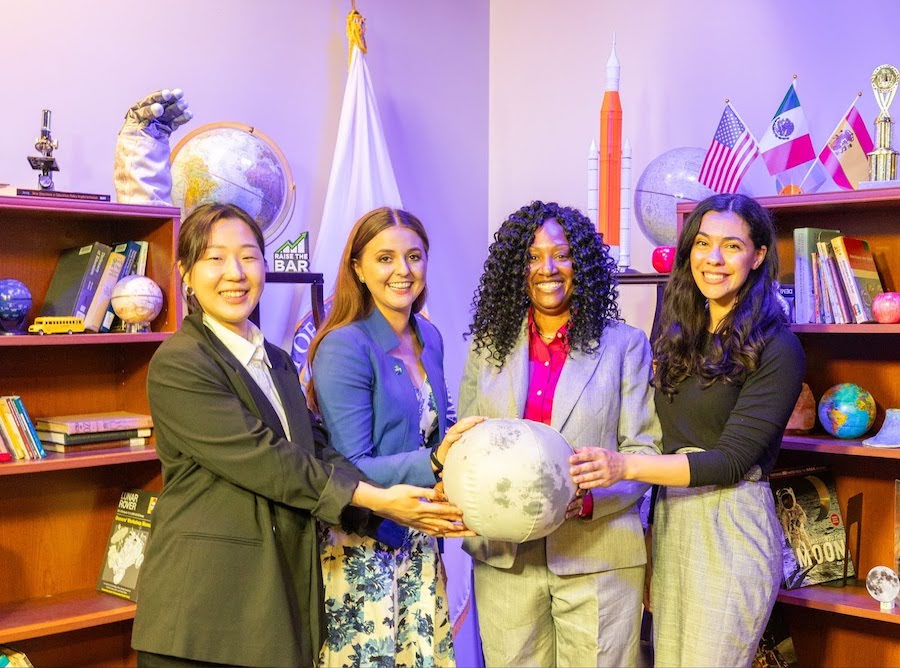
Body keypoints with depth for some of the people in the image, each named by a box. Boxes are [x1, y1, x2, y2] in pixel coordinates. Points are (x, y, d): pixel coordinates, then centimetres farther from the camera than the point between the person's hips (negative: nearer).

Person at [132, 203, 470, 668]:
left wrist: (400, 504, -10)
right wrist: (375, 499, -16)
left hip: (281, 596, 7)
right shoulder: (178, 364, -11)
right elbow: (263, 460, -17)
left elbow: (317, 450, 5)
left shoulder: (278, 363, 15)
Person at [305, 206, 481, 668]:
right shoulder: (344, 348, -15)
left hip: (418, 543, 6)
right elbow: (351, 468, -17)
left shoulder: (429, 339, 5)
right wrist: (435, 462, -29)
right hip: (362, 549, -6)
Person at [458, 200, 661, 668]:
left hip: (598, 557, -2)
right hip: (504, 557, 2)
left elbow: (643, 451, -2)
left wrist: (589, 498, -20)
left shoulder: (624, 345, 2)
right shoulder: (488, 344, 9)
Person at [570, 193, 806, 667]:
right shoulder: (681, 334, 11)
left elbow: (732, 460, -16)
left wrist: (625, 466, -24)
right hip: (669, 519, 6)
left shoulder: (776, 349, -10)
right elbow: (664, 432, 11)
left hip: (730, 527, -6)